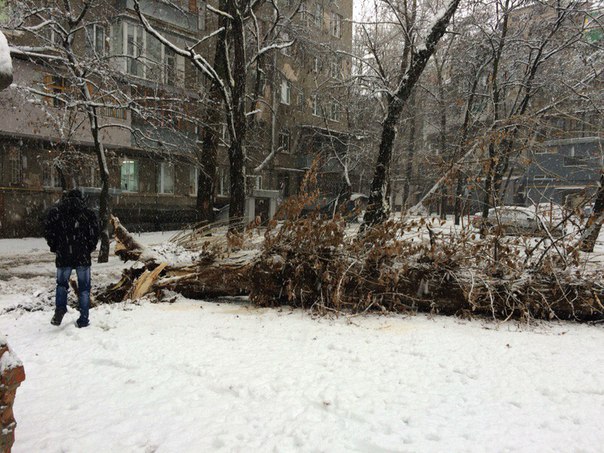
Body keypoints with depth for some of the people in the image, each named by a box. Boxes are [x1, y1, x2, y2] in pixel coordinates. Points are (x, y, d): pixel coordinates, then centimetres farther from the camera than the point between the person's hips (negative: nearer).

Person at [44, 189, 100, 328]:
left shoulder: (56, 210, 4)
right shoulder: (88, 212, 1)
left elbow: (48, 231, 0)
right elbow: (95, 233, -4)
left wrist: (55, 247, 12)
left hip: (63, 255, 1)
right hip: (83, 255, -1)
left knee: (62, 283, 21)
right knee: (84, 287, 7)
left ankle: (60, 309, -1)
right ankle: (83, 319, 8)